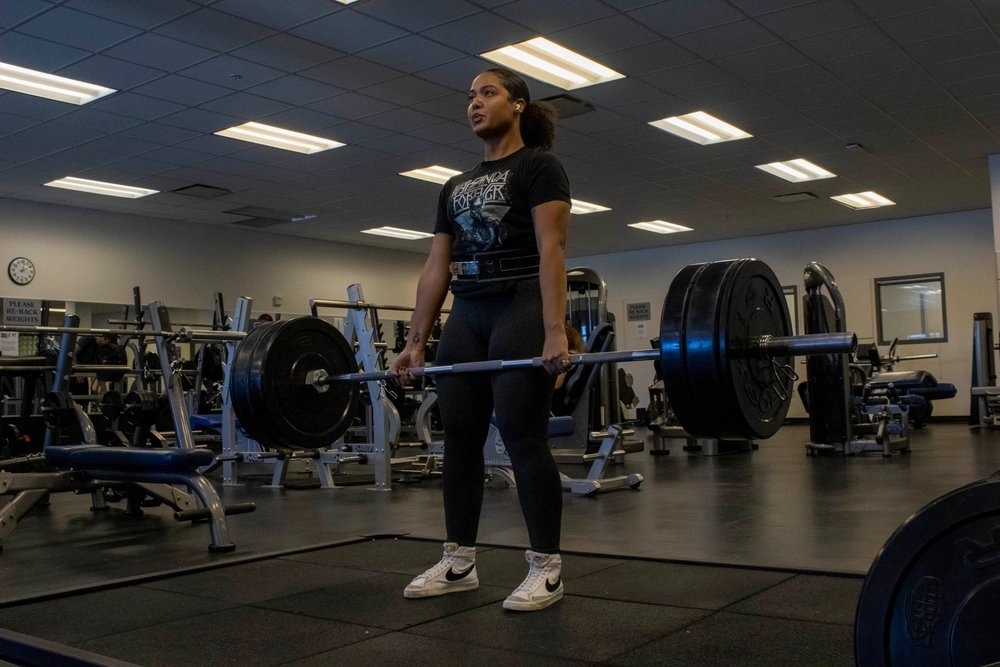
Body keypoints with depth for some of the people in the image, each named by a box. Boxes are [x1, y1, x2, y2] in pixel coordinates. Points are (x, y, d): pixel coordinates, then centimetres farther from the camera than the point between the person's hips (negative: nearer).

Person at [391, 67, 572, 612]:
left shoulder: (538, 167, 1)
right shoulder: (455, 187, 20)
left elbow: (550, 251, -12)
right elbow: (436, 269, 16)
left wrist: (554, 331, -22)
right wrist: (416, 341, 8)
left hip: (521, 310, -7)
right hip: (466, 316, 7)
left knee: (522, 438, -8)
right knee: (459, 440, 6)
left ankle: (546, 568, 1)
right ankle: (459, 562, 17)